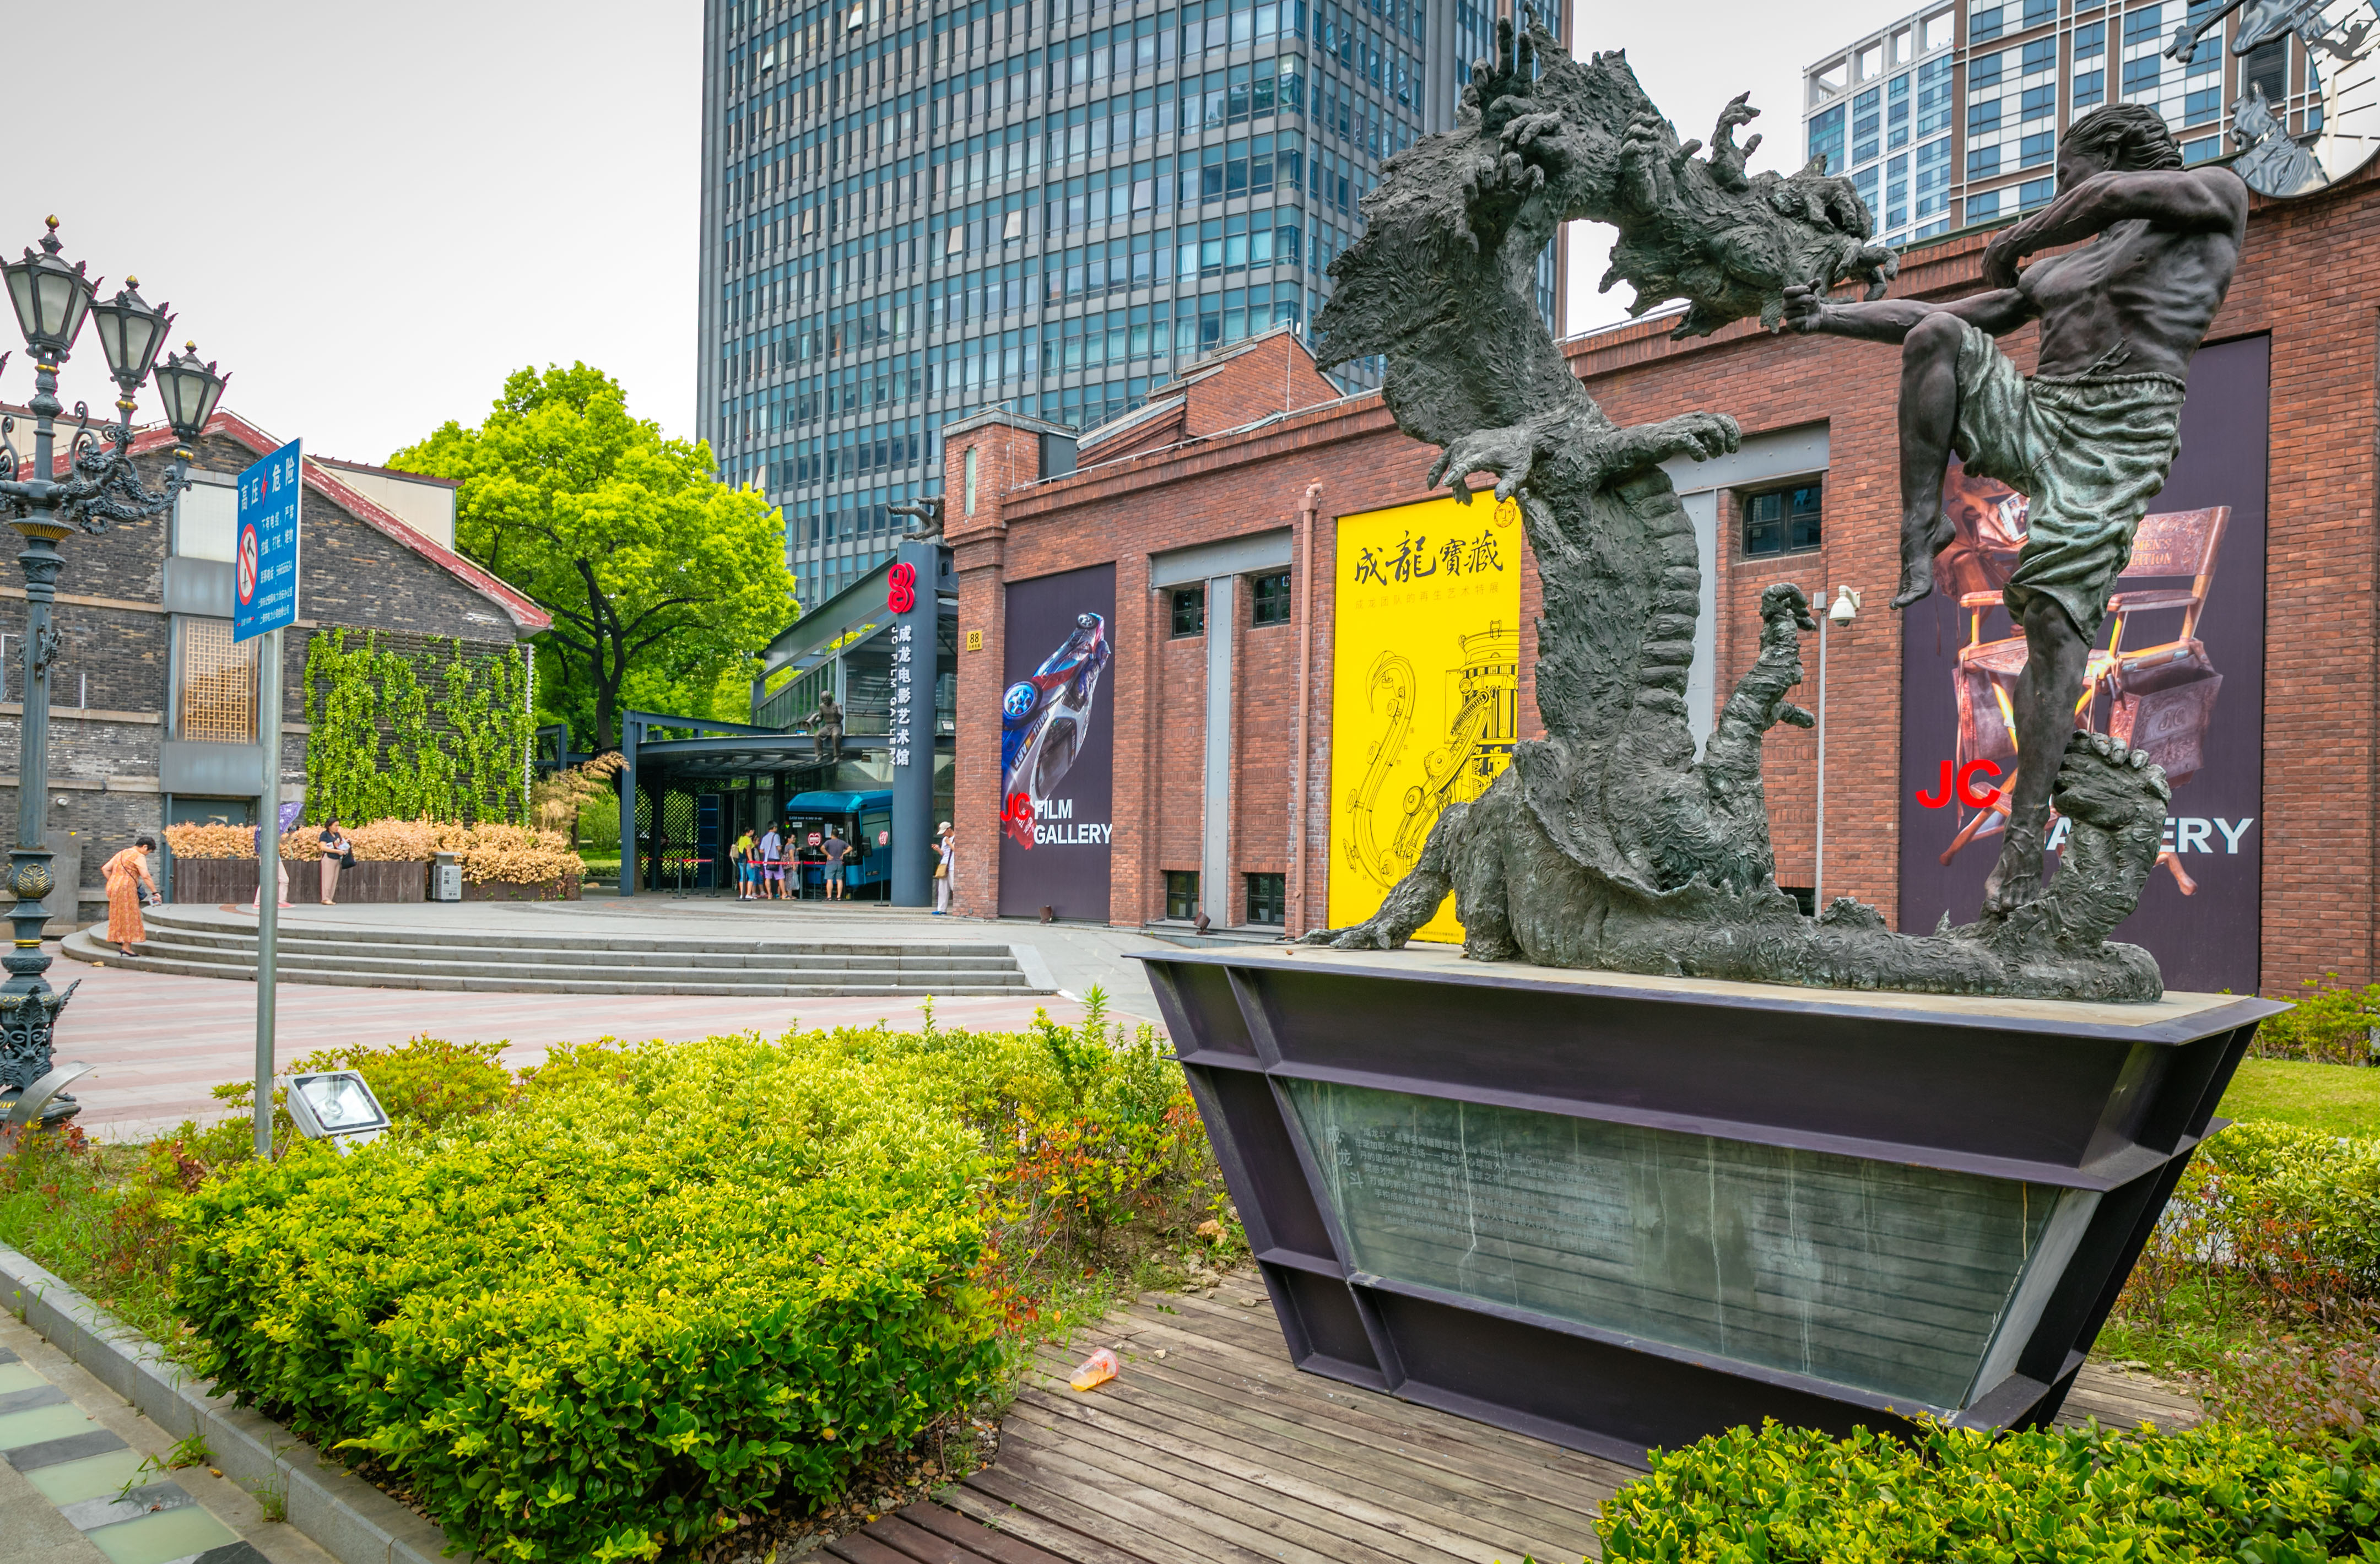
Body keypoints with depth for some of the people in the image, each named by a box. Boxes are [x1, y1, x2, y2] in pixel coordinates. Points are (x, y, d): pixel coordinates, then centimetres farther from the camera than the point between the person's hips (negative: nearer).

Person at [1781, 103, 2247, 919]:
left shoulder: (2218, 195, 13)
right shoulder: (2063, 268, 28)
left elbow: (2115, 194, -7)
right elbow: (1948, 320, 24)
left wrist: (2014, 240, 7)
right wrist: (1833, 316, 17)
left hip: (2114, 441, -5)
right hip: (2031, 417, 6)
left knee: (2054, 615, -18)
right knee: (1935, 336, -19)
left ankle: (2027, 830, -15)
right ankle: (1921, 532, -20)